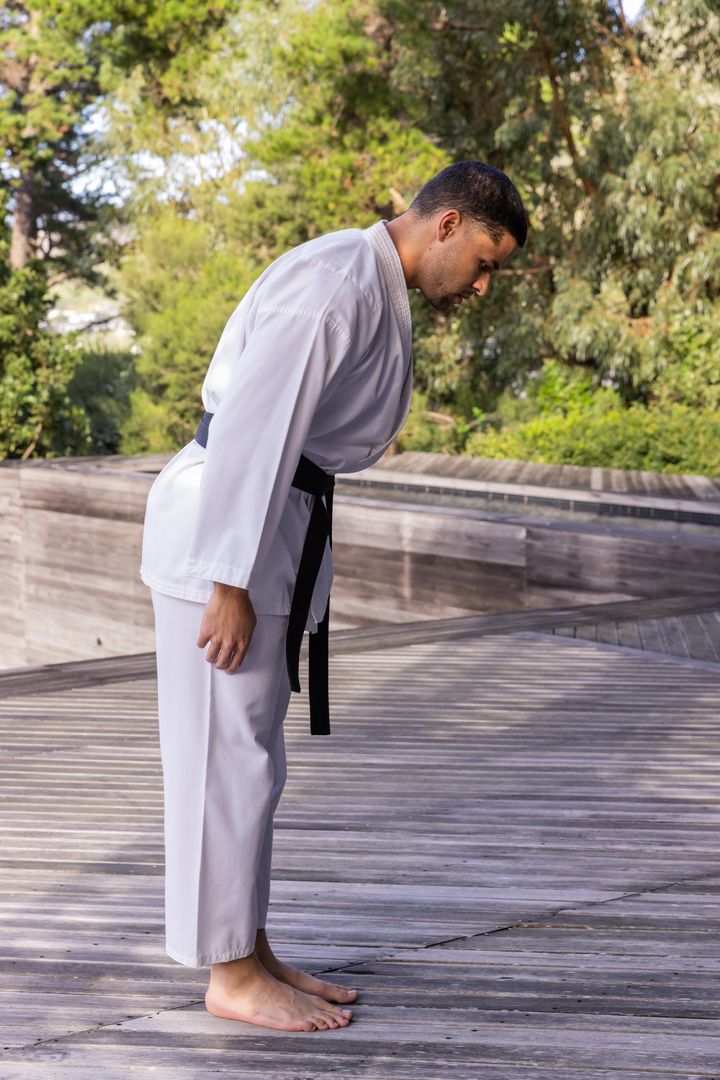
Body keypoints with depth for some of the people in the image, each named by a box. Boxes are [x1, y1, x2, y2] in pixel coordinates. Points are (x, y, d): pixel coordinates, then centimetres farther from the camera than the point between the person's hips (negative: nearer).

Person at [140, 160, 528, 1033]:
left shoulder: (372, 290, 17)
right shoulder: (338, 280, -16)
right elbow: (256, 425, -23)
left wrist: (286, 574, 19)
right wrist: (231, 580, -24)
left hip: (275, 524, 10)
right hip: (227, 529, -10)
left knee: (247, 753, 14)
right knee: (228, 754, -3)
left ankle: (251, 954, 23)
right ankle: (232, 977, 7)